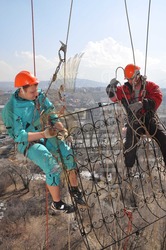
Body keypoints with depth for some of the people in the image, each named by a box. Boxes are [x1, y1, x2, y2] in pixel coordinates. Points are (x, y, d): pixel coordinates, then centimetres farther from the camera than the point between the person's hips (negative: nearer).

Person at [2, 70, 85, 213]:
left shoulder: (40, 95, -8)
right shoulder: (11, 109, -22)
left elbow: (51, 114, 4)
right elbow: (18, 136, -22)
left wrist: (62, 129, -13)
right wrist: (43, 134, -33)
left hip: (45, 134, 5)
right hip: (27, 143, -5)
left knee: (69, 154, -14)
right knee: (53, 167, -24)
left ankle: (74, 189, 7)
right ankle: (57, 204, -3)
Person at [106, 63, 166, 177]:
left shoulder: (150, 86, -1)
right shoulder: (125, 89, 6)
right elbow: (113, 96, -2)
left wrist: (141, 104, -30)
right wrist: (112, 86, -24)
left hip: (150, 118, 0)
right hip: (134, 120, 0)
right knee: (130, 144, -18)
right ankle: (129, 167, 7)